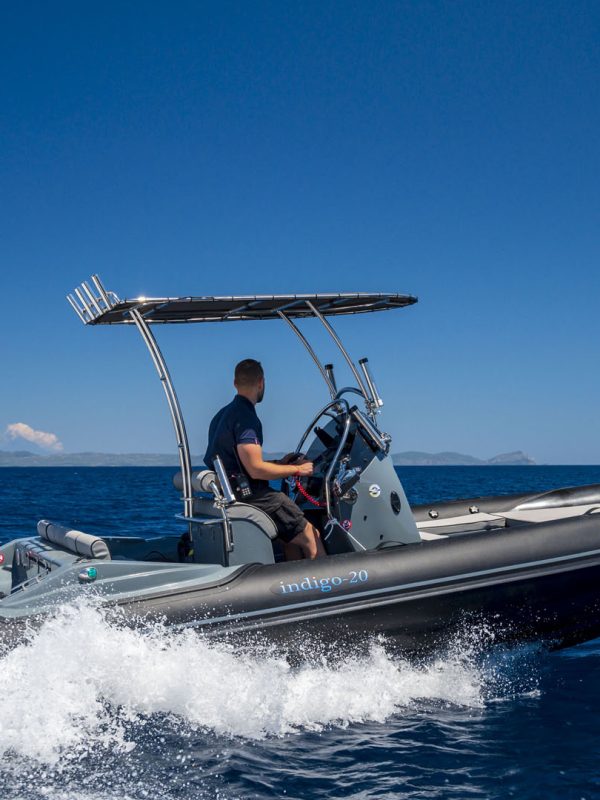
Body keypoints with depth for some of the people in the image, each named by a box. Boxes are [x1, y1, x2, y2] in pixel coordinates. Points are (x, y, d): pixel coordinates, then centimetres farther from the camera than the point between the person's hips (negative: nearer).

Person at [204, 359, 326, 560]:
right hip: (250, 496, -10)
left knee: (292, 538, 21)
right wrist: (296, 469, -9)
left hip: (230, 495, 10)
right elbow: (256, 469, -22)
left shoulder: (223, 415, 15)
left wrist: (280, 463, 21)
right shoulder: (245, 417, -17)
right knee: (311, 536, -4)